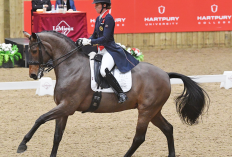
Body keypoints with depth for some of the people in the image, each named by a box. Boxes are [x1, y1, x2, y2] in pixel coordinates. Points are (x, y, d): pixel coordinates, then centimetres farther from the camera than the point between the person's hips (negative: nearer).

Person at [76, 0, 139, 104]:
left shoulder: (108, 19, -14)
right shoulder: (98, 19, 14)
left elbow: (105, 39, -20)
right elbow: (94, 36, 18)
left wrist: (89, 41, -23)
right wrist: (84, 41, 1)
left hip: (110, 50, -11)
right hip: (101, 51, 11)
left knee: (104, 71, -32)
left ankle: (121, 94, -26)